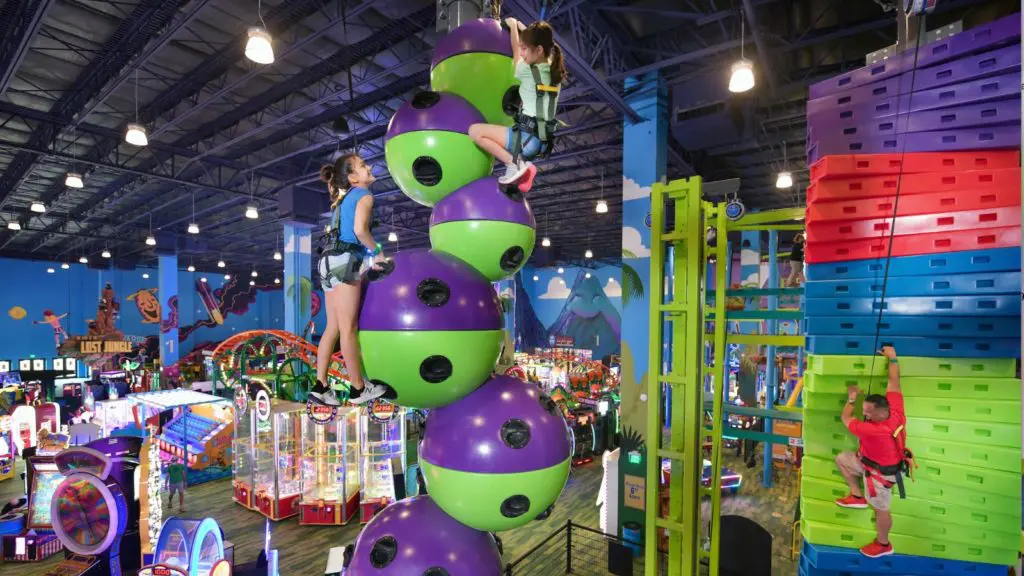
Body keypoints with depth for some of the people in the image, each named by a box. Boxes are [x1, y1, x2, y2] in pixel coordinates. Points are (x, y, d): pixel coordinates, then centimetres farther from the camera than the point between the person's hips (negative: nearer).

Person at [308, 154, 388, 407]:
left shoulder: (344, 198, 26)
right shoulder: (363, 195, -1)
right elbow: (360, 230, -18)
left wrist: (367, 260, 16)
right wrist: (377, 252, -4)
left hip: (330, 260, 9)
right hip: (343, 261, -9)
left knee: (333, 327, 9)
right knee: (348, 328, -4)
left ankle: (320, 386, 10)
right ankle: (358, 388, 4)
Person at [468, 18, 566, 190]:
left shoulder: (527, 71, -8)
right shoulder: (555, 69, 10)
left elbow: (515, 52, 16)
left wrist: (513, 25, 30)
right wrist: (522, 27, 35)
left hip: (528, 137, -8)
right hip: (543, 140, 8)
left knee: (475, 131, -9)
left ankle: (514, 163, -15)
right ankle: (523, 166, 10)